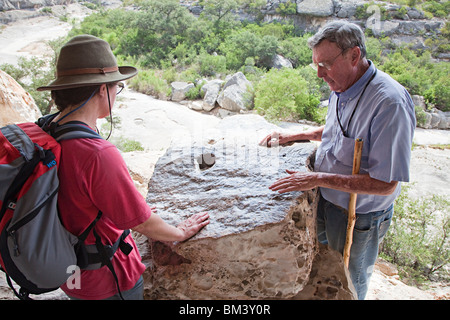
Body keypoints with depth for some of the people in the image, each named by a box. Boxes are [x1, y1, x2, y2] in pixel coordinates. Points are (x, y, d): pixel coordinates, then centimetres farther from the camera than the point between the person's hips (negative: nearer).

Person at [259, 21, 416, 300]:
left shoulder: (390, 103, -31)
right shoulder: (342, 88, -3)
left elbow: (386, 184, -30)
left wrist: (319, 178, -30)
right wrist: (293, 137, 8)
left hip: (358, 217, -7)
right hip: (325, 201, 7)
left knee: (350, 285, 19)